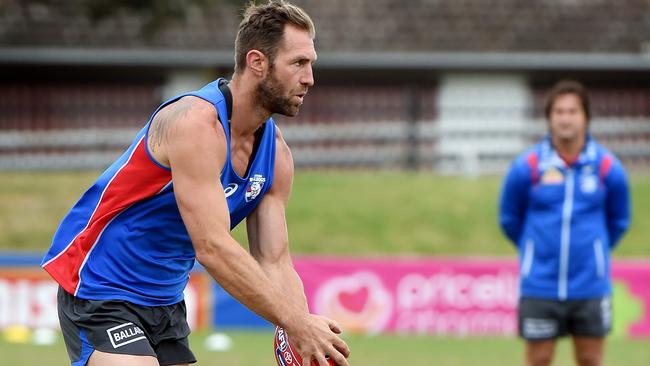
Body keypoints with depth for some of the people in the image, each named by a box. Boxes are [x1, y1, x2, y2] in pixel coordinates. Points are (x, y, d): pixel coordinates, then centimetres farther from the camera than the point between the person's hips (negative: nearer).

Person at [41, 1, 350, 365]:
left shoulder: (276, 154, 2)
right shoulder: (196, 122, -24)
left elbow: (275, 265, 1)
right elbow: (213, 248, -30)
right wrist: (297, 323, -30)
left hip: (166, 302, 8)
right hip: (99, 291, -8)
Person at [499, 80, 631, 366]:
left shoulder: (608, 167, -2)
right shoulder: (526, 167, -6)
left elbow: (619, 221, 13)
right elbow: (509, 219, 9)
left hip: (590, 287, 1)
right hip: (540, 286, -1)